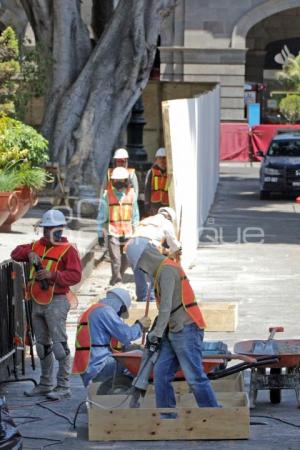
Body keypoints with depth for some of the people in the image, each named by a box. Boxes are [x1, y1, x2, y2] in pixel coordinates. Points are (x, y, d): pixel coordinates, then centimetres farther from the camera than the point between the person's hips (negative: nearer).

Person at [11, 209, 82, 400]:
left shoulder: (68, 250, -7)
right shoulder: (38, 246, 14)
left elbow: (75, 275, -17)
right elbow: (16, 253, 8)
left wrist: (52, 275, -28)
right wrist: (29, 253, -12)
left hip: (56, 303, -7)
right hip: (38, 303, 7)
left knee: (59, 345, -11)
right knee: (42, 345, 15)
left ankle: (64, 387, -9)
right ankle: (45, 384, 26)